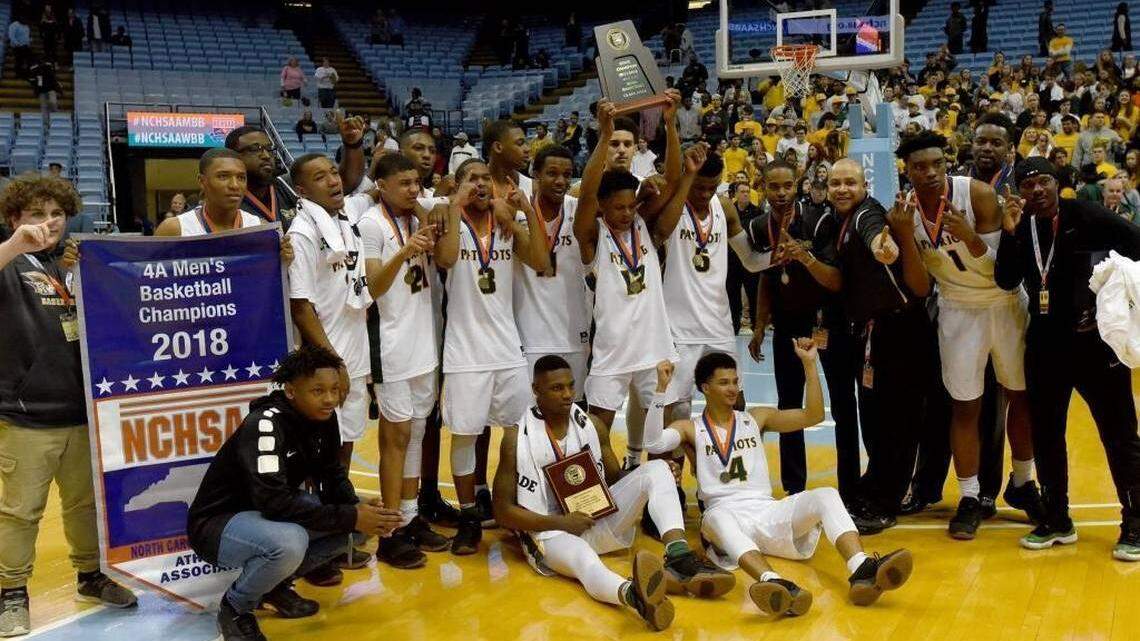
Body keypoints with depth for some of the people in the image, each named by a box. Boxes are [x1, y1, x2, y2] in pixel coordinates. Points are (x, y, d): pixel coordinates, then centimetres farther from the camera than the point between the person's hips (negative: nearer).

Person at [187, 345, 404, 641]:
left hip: (267, 511, 8)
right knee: (289, 542, -36)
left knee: (349, 514, -11)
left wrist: (358, 508, -20)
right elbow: (274, 503, -35)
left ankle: (275, 584, 10)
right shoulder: (264, 425, -29)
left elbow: (333, 475, 3)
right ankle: (235, 608, -5)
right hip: (217, 522, -8)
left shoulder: (323, 417, -6)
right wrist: (350, 518, -33)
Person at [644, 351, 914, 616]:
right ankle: (775, 584, -66)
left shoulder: (756, 418, 18)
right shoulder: (691, 428, 9)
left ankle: (862, 573, -47)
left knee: (826, 495, -23)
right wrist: (661, 389, -18)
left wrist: (809, 364, 2)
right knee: (718, 516, -41)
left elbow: (813, 416, 10)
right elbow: (654, 443, -11)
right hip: (724, 515, -3)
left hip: (767, 512, 3)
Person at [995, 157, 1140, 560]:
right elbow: (1006, 282, -5)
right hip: (1044, 342, 5)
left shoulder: (1088, 217, -9)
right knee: (1046, 434, 10)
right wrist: (1009, 232, -16)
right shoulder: (1022, 226, 4)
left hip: (1094, 340, -5)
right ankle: (1057, 520, 23)